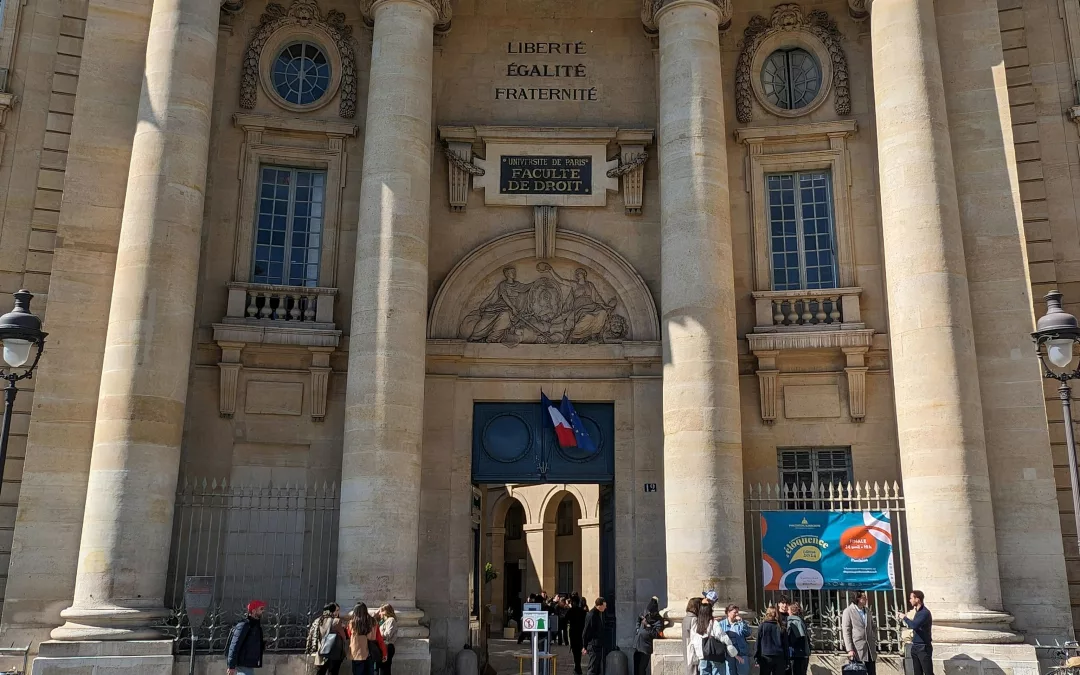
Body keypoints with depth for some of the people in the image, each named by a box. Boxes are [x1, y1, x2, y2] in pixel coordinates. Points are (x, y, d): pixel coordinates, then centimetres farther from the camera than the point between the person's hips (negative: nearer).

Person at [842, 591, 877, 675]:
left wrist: (874, 640, 9)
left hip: (870, 649, 5)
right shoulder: (848, 611, -6)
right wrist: (849, 649, -15)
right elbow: (846, 632, -9)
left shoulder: (868, 612, 13)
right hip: (857, 650, -5)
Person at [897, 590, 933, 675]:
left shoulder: (925, 612, -18)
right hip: (915, 647, 9)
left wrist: (904, 617, -16)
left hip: (924, 648, -9)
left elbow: (914, 625, -30)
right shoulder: (917, 611, 11)